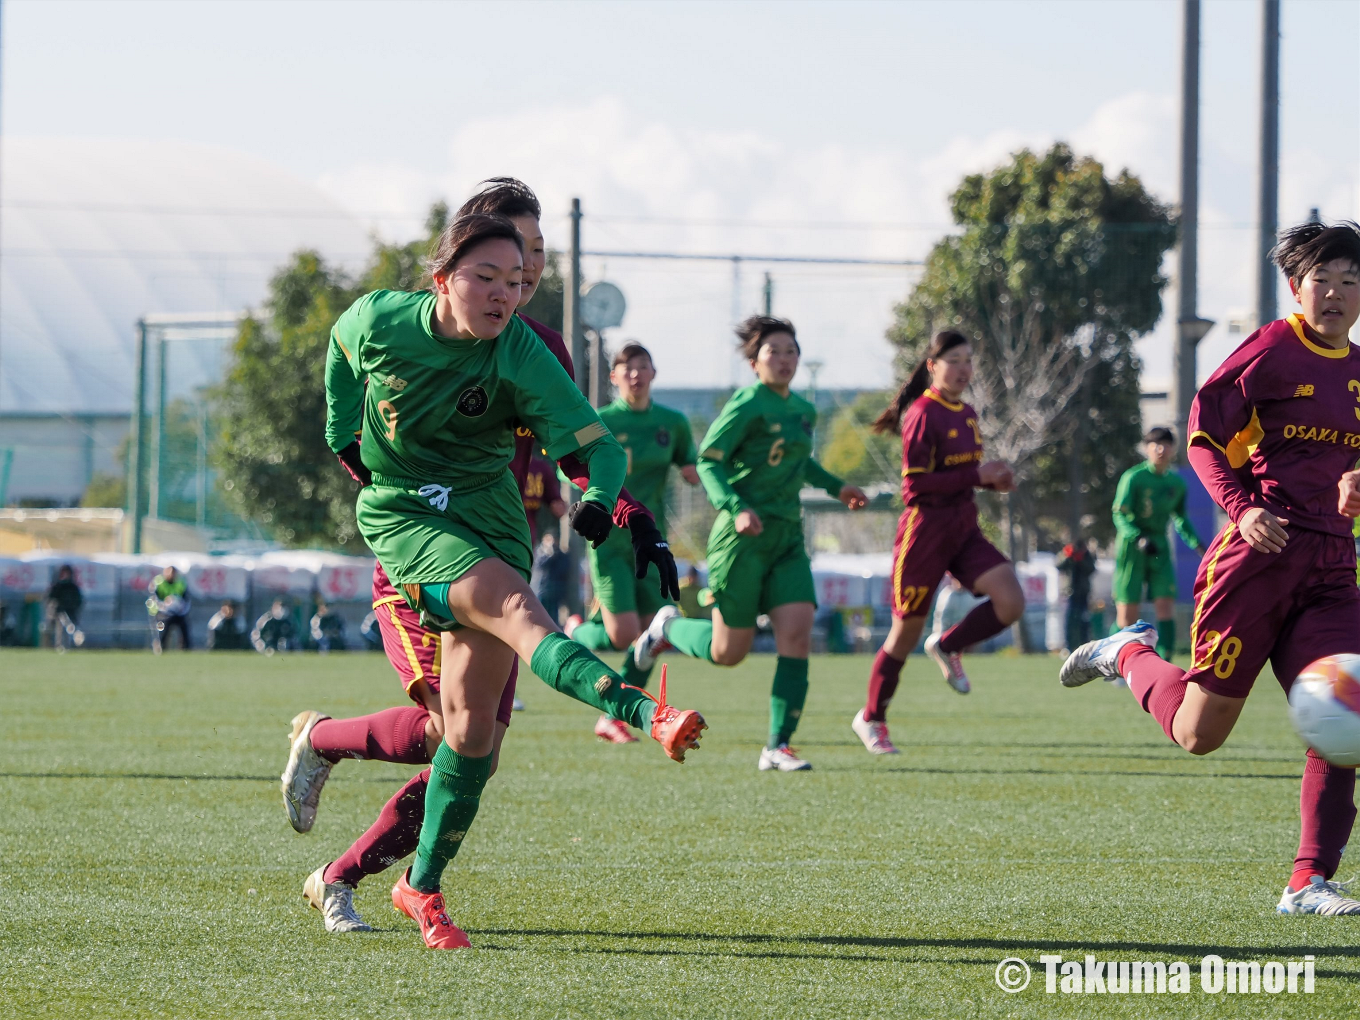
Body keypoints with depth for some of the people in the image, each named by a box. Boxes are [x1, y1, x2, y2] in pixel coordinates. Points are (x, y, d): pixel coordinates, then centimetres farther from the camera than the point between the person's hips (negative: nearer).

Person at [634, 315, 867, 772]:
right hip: (744, 535, -6)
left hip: (787, 537, 6)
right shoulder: (747, 404, -11)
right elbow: (709, 460, -13)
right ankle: (669, 628, 32)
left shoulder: (804, 411, 13)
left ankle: (778, 746, -7)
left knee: (797, 634, -11)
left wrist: (835, 487, 22)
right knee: (729, 651, 0)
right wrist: (736, 507, -26)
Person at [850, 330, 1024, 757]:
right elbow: (916, 484, -20)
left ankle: (948, 646, 11)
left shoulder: (967, 415, 11)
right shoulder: (923, 415, -13)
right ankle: (871, 718, 21)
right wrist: (977, 474, -22)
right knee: (906, 632, 2)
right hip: (926, 527, -7)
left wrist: (994, 480, 2)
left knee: (1010, 602, -15)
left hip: (963, 529, 7)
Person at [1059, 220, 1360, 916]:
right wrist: (1244, 508, -19)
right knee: (1199, 733, 1)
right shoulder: (1271, 350, -5)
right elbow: (1204, 439, -5)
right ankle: (1128, 655, 32)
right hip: (1259, 551, -5)